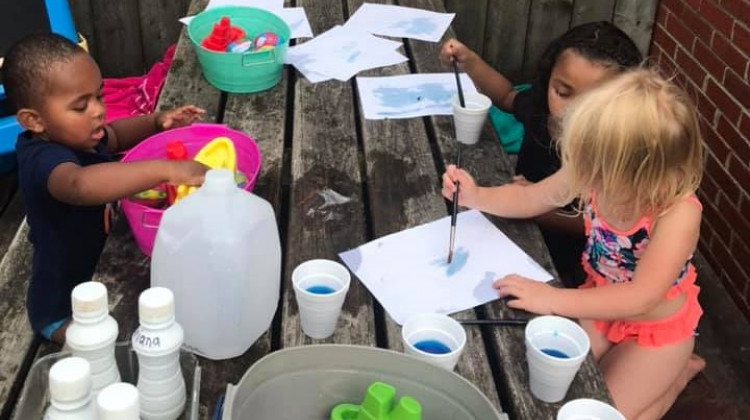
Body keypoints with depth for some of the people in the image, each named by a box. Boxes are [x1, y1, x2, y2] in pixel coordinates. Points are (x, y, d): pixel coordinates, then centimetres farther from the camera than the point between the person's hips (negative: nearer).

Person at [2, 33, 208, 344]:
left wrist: (158, 122, -1)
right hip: (66, 312, -9)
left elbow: (115, 136, 18)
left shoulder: (70, 136, -4)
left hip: (96, 278, 9)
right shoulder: (44, 161, -33)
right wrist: (166, 169, -60)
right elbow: (82, 185, -57)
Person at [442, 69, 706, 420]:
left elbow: (641, 299, -42)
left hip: (657, 327, -5)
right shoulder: (596, 176, -21)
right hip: (602, 305, 5)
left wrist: (554, 300, -44)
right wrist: (476, 197, -20)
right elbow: (529, 199, -4)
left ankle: (679, 371, 22)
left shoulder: (678, 213, -37)